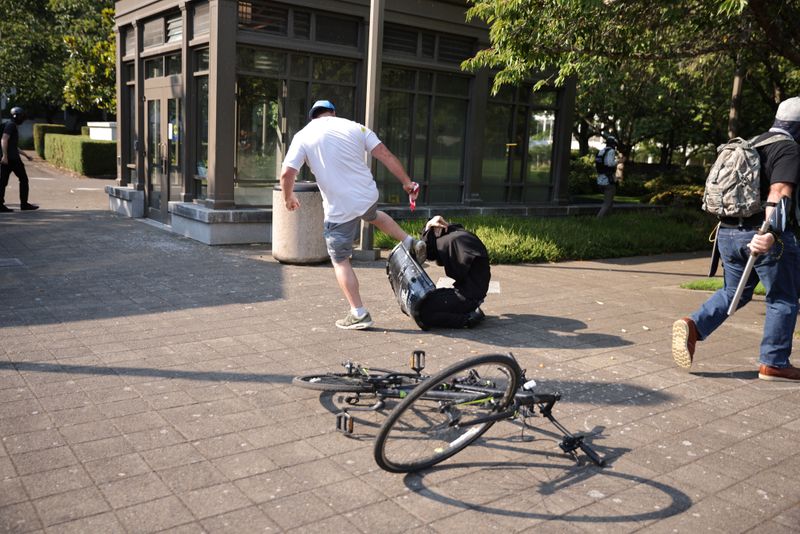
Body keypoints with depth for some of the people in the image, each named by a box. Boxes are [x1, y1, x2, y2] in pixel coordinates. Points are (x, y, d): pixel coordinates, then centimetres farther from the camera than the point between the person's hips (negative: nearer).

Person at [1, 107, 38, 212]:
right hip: (12, 158, -9)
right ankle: (24, 204, 6)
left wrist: (26, 155, 30)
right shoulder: (11, 125, -8)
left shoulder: (12, 126, 22)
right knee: (23, 179, 2)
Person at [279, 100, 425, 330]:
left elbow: (287, 174, -9)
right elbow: (386, 156, 2)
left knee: (340, 261, 10)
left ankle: (358, 314, 9)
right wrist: (407, 182, 8)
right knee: (373, 215, 40)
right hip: (368, 196, 4)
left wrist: (288, 197, 10)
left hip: (339, 209, -4)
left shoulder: (303, 136, -1)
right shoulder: (354, 127, 6)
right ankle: (411, 243, 33)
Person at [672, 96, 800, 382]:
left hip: (729, 232, 7)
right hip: (764, 236, -7)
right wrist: (769, 233, -35)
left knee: (734, 291, 19)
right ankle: (773, 363, 14)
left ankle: (693, 325, -2)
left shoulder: (752, 143, 16)